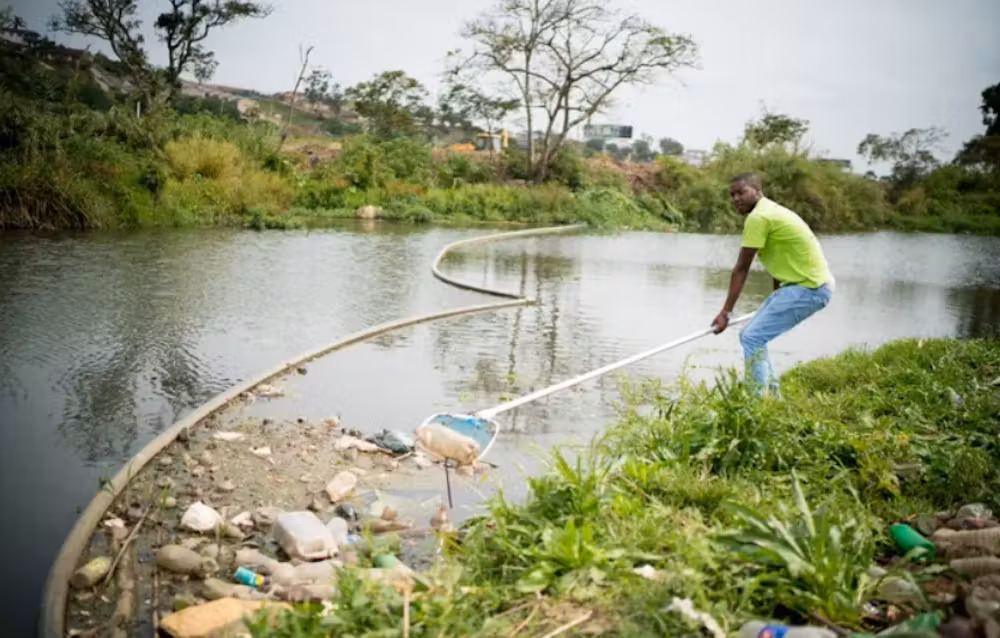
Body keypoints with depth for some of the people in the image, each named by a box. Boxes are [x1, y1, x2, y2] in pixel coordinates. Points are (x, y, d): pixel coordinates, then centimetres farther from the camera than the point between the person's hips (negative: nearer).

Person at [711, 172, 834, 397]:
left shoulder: (759, 217, -16)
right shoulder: (770, 211, 14)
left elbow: (741, 269, -15)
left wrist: (726, 312, -12)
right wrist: (775, 300, 33)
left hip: (810, 288, -10)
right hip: (808, 284, 10)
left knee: (753, 337, -15)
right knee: (750, 335, 13)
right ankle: (772, 394, 20)